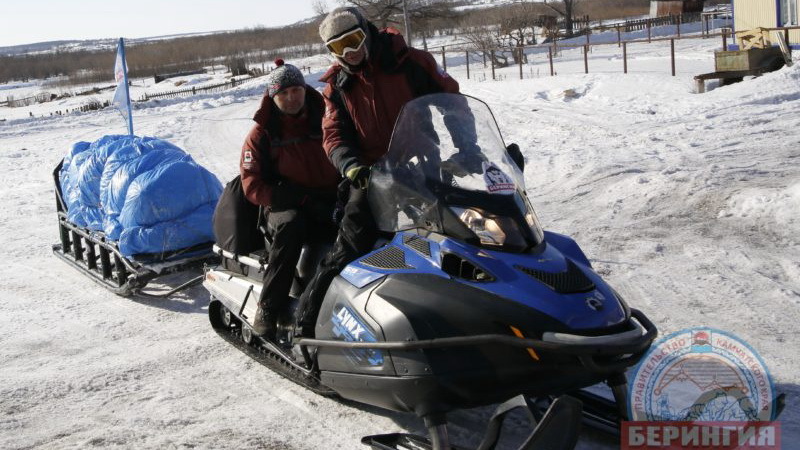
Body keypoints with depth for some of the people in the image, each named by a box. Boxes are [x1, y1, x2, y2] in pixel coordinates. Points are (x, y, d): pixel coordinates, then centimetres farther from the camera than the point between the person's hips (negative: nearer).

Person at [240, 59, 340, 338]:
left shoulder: (325, 122, 9)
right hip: (285, 207, -2)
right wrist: (303, 199, -16)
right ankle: (267, 310, -33)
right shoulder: (262, 134, 3)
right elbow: (252, 186, -4)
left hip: (330, 207, 2)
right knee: (291, 224, -38)